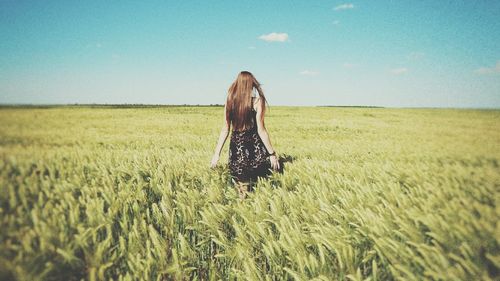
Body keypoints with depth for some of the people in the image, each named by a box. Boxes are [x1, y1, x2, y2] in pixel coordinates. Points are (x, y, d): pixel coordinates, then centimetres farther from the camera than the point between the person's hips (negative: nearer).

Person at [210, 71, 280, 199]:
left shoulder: (230, 99, 4)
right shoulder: (257, 100, -5)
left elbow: (225, 129, 2)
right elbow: (261, 130, -8)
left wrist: (217, 153, 7)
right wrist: (272, 153, -3)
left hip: (236, 147, 3)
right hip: (254, 148, -3)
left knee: (242, 193, 13)